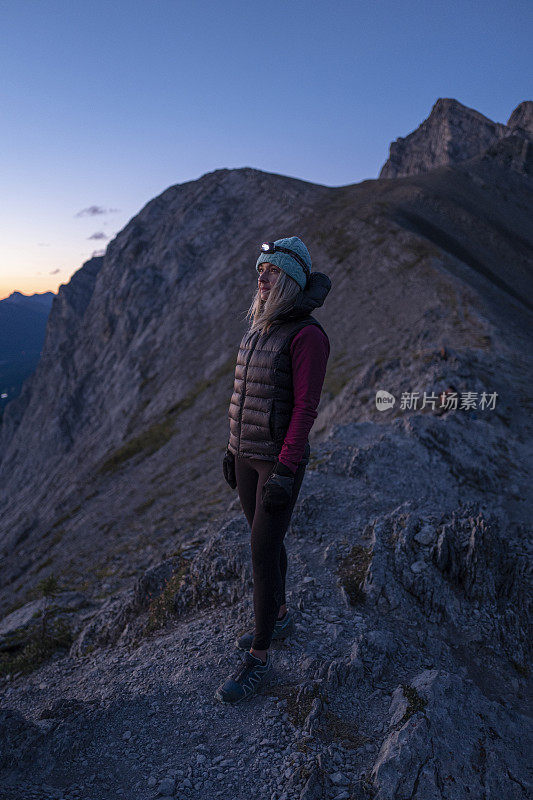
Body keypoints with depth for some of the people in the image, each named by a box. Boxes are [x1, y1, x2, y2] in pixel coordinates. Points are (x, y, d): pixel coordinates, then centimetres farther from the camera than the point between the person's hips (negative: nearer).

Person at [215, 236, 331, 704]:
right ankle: (280, 617, 41)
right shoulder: (259, 330, 8)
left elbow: (306, 407, -22)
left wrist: (285, 472, -24)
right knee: (266, 540, 20)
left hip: (281, 461, -8)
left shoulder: (307, 335, -19)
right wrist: (233, 446, 16)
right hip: (248, 454, 8)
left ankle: (259, 657, 15)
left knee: (262, 555, -2)